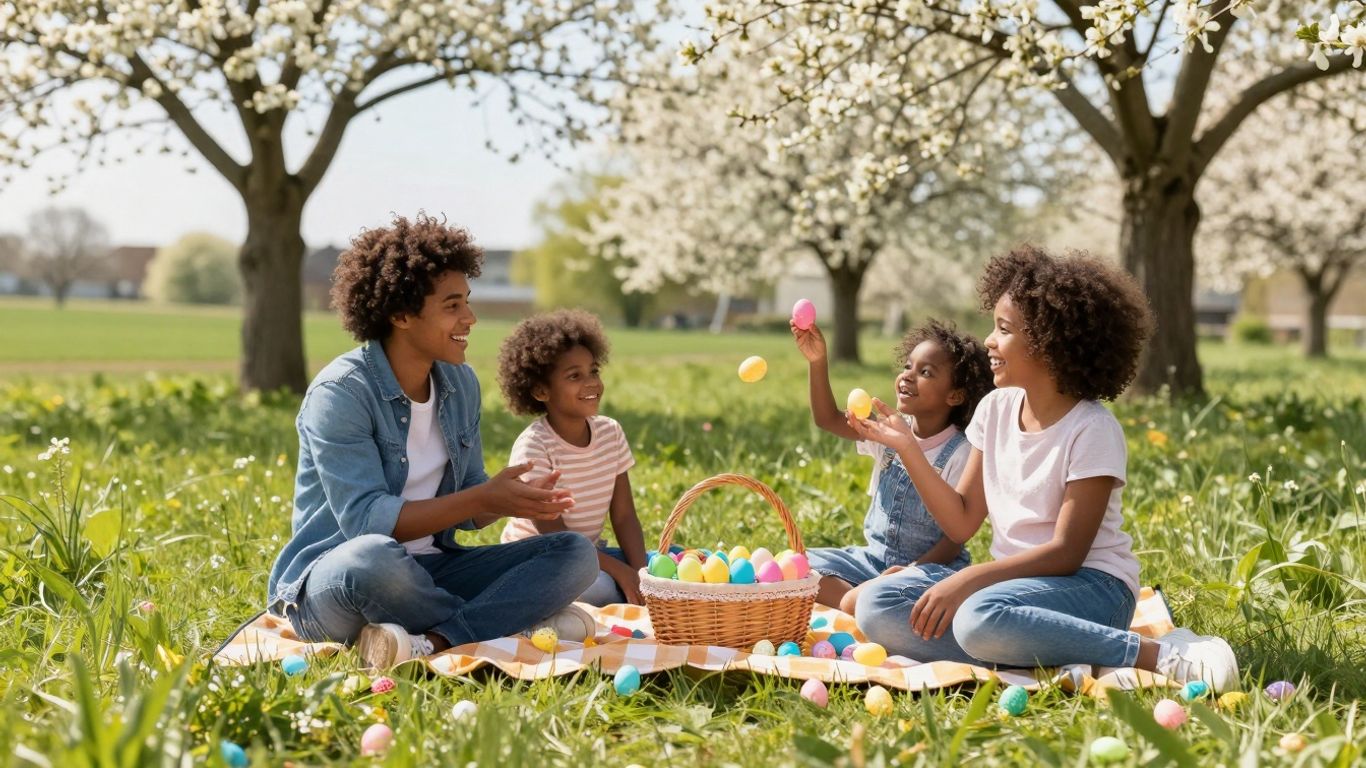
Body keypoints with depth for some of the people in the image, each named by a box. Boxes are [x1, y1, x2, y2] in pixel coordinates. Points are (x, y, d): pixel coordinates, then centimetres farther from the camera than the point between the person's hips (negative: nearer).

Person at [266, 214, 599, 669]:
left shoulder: (461, 383, 7)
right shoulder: (341, 393, -16)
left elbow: (465, 506, 11)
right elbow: (366, 520, -23)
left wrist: (516, 500, -12)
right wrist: (484, 498, -26)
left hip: (429, 572, 7)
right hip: (330, 582, -7)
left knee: (576, 554, -9)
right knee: (373, 556, -42)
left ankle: (432, 644, -28)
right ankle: (514, 623, -17)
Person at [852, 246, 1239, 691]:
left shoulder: (1093, 430, -13)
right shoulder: (996, 409, 6)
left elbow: (1066, 553, -17)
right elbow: (961, 523, 7)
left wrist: (968, 579, -26)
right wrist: (906, 447, -3)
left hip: (1090, 585, -7)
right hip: (1014, 579, 7)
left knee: (981, 617, -39)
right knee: (877, 607, -14)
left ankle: (1160, 656, -26)